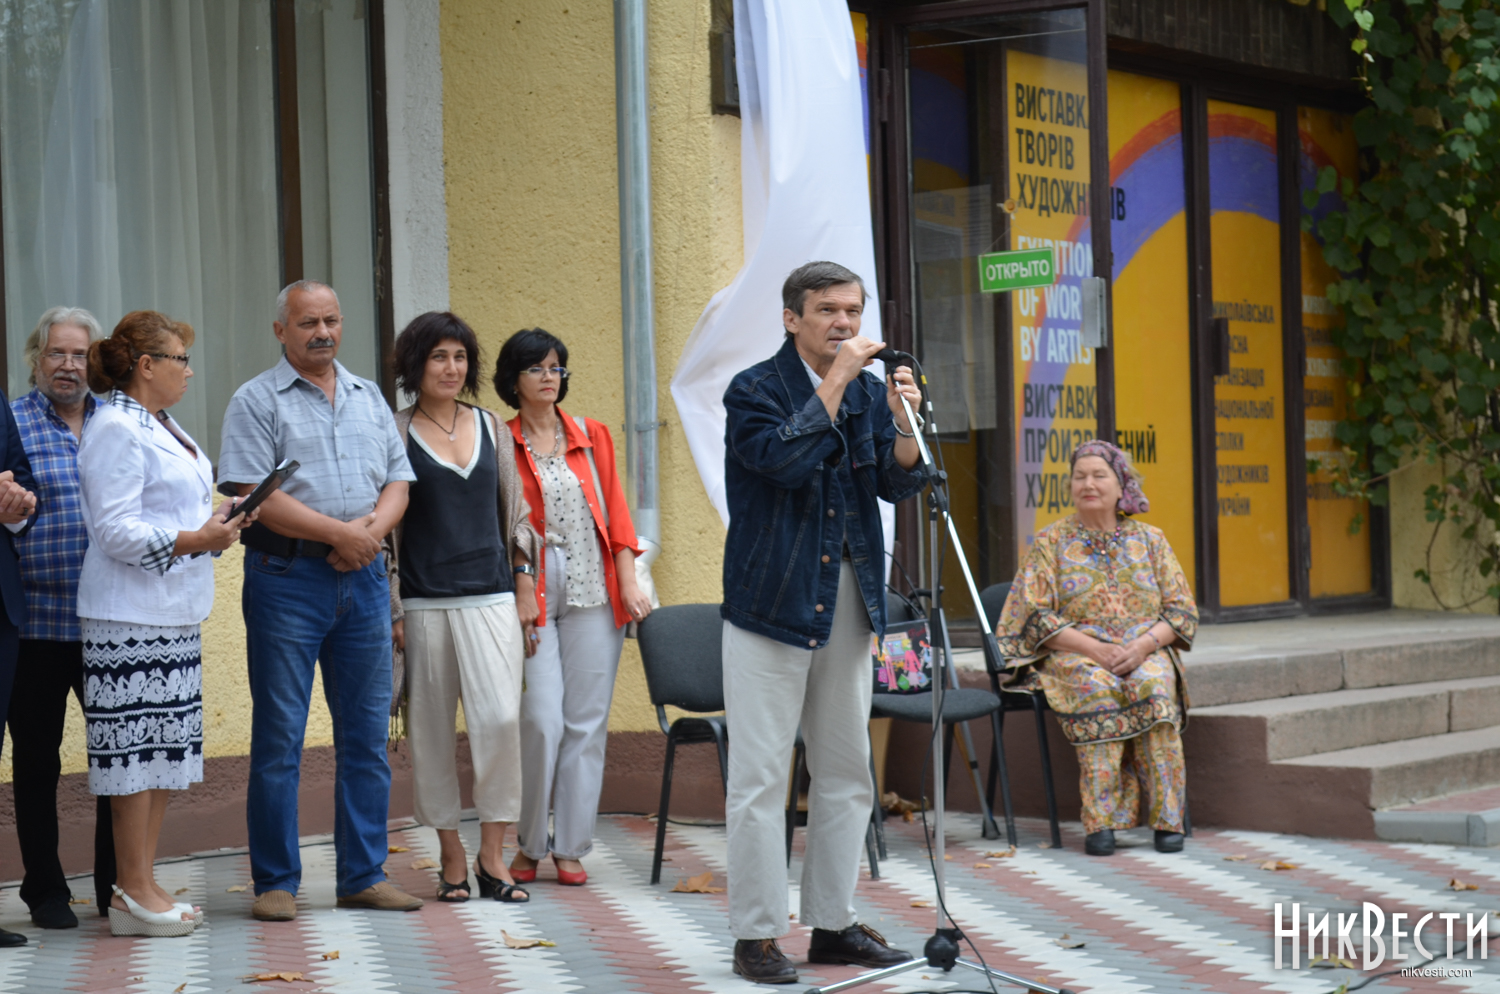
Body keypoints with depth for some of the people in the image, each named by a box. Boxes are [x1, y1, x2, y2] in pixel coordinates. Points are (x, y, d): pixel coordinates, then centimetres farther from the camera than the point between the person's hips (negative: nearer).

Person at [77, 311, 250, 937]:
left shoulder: (162, 428, 18)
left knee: (166, 747, 10)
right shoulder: (114, 429, -12)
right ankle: (133, 894, -2)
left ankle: (142, 886, 15)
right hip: (130, 614, -10)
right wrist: (195, 540, -21)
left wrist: (218, 526, 8)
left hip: (175, 614, 10)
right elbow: (116, 530, -18)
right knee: (137, 746, -7)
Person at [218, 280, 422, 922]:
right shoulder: (256, 401, 0)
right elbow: (253, 494, -11)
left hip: (363, 578, 5)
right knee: (279, 736, -2)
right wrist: (339, 532, -13)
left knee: (367, 734, 7)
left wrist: (372, 530, -8)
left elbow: (398, 480, 13)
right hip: (287, 579, -5)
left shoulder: (369, 398, 16)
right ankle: (275, 882, 5)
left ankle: (364, 875, 15)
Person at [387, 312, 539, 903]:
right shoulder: (395, 433, 2)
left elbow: (515, 511, 17)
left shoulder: (490, 426, 12)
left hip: (491, 595, 2)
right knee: (432, 729, 3)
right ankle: (451, 856, 14)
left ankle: (492, 855, -3)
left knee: (500, 719, -11)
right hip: (424, 602, -2)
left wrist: (525, 584, 11)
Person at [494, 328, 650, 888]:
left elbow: (616, 512, 12)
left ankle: (571, 847, 10)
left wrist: (628, 583, 3)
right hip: (532, 596, -3)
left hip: (593, 595, 3)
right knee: (541, 721, -10)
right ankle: (528, 845, 6)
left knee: (586, 722, 2)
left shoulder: (591, 437, 13)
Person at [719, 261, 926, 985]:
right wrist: (836, 383, -21)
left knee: (847, 773, 10)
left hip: (848, 601, 6)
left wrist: (902, 422, -14)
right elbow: (785, 458, -24)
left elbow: (898, 485, 3)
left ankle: (833, 923, 20)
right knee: (759, 775, -5)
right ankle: (756, 935, 2)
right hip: (771, 600, -6)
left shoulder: (868, 390, 10)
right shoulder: (753, 390, -7)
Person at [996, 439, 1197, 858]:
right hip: (1076, 655, -1)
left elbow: (1182, 611, 8)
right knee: (1096, 688, -36)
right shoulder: (1051, 541, 8)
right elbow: (1037, 615, -1)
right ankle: (1100, 821, -37)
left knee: (1155, 689, -34)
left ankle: (1167, 818, -28)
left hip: (1145, 653, 1)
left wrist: (1143, 645, -12)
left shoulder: (1149, 539, 13)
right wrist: (1094, 648, -15)